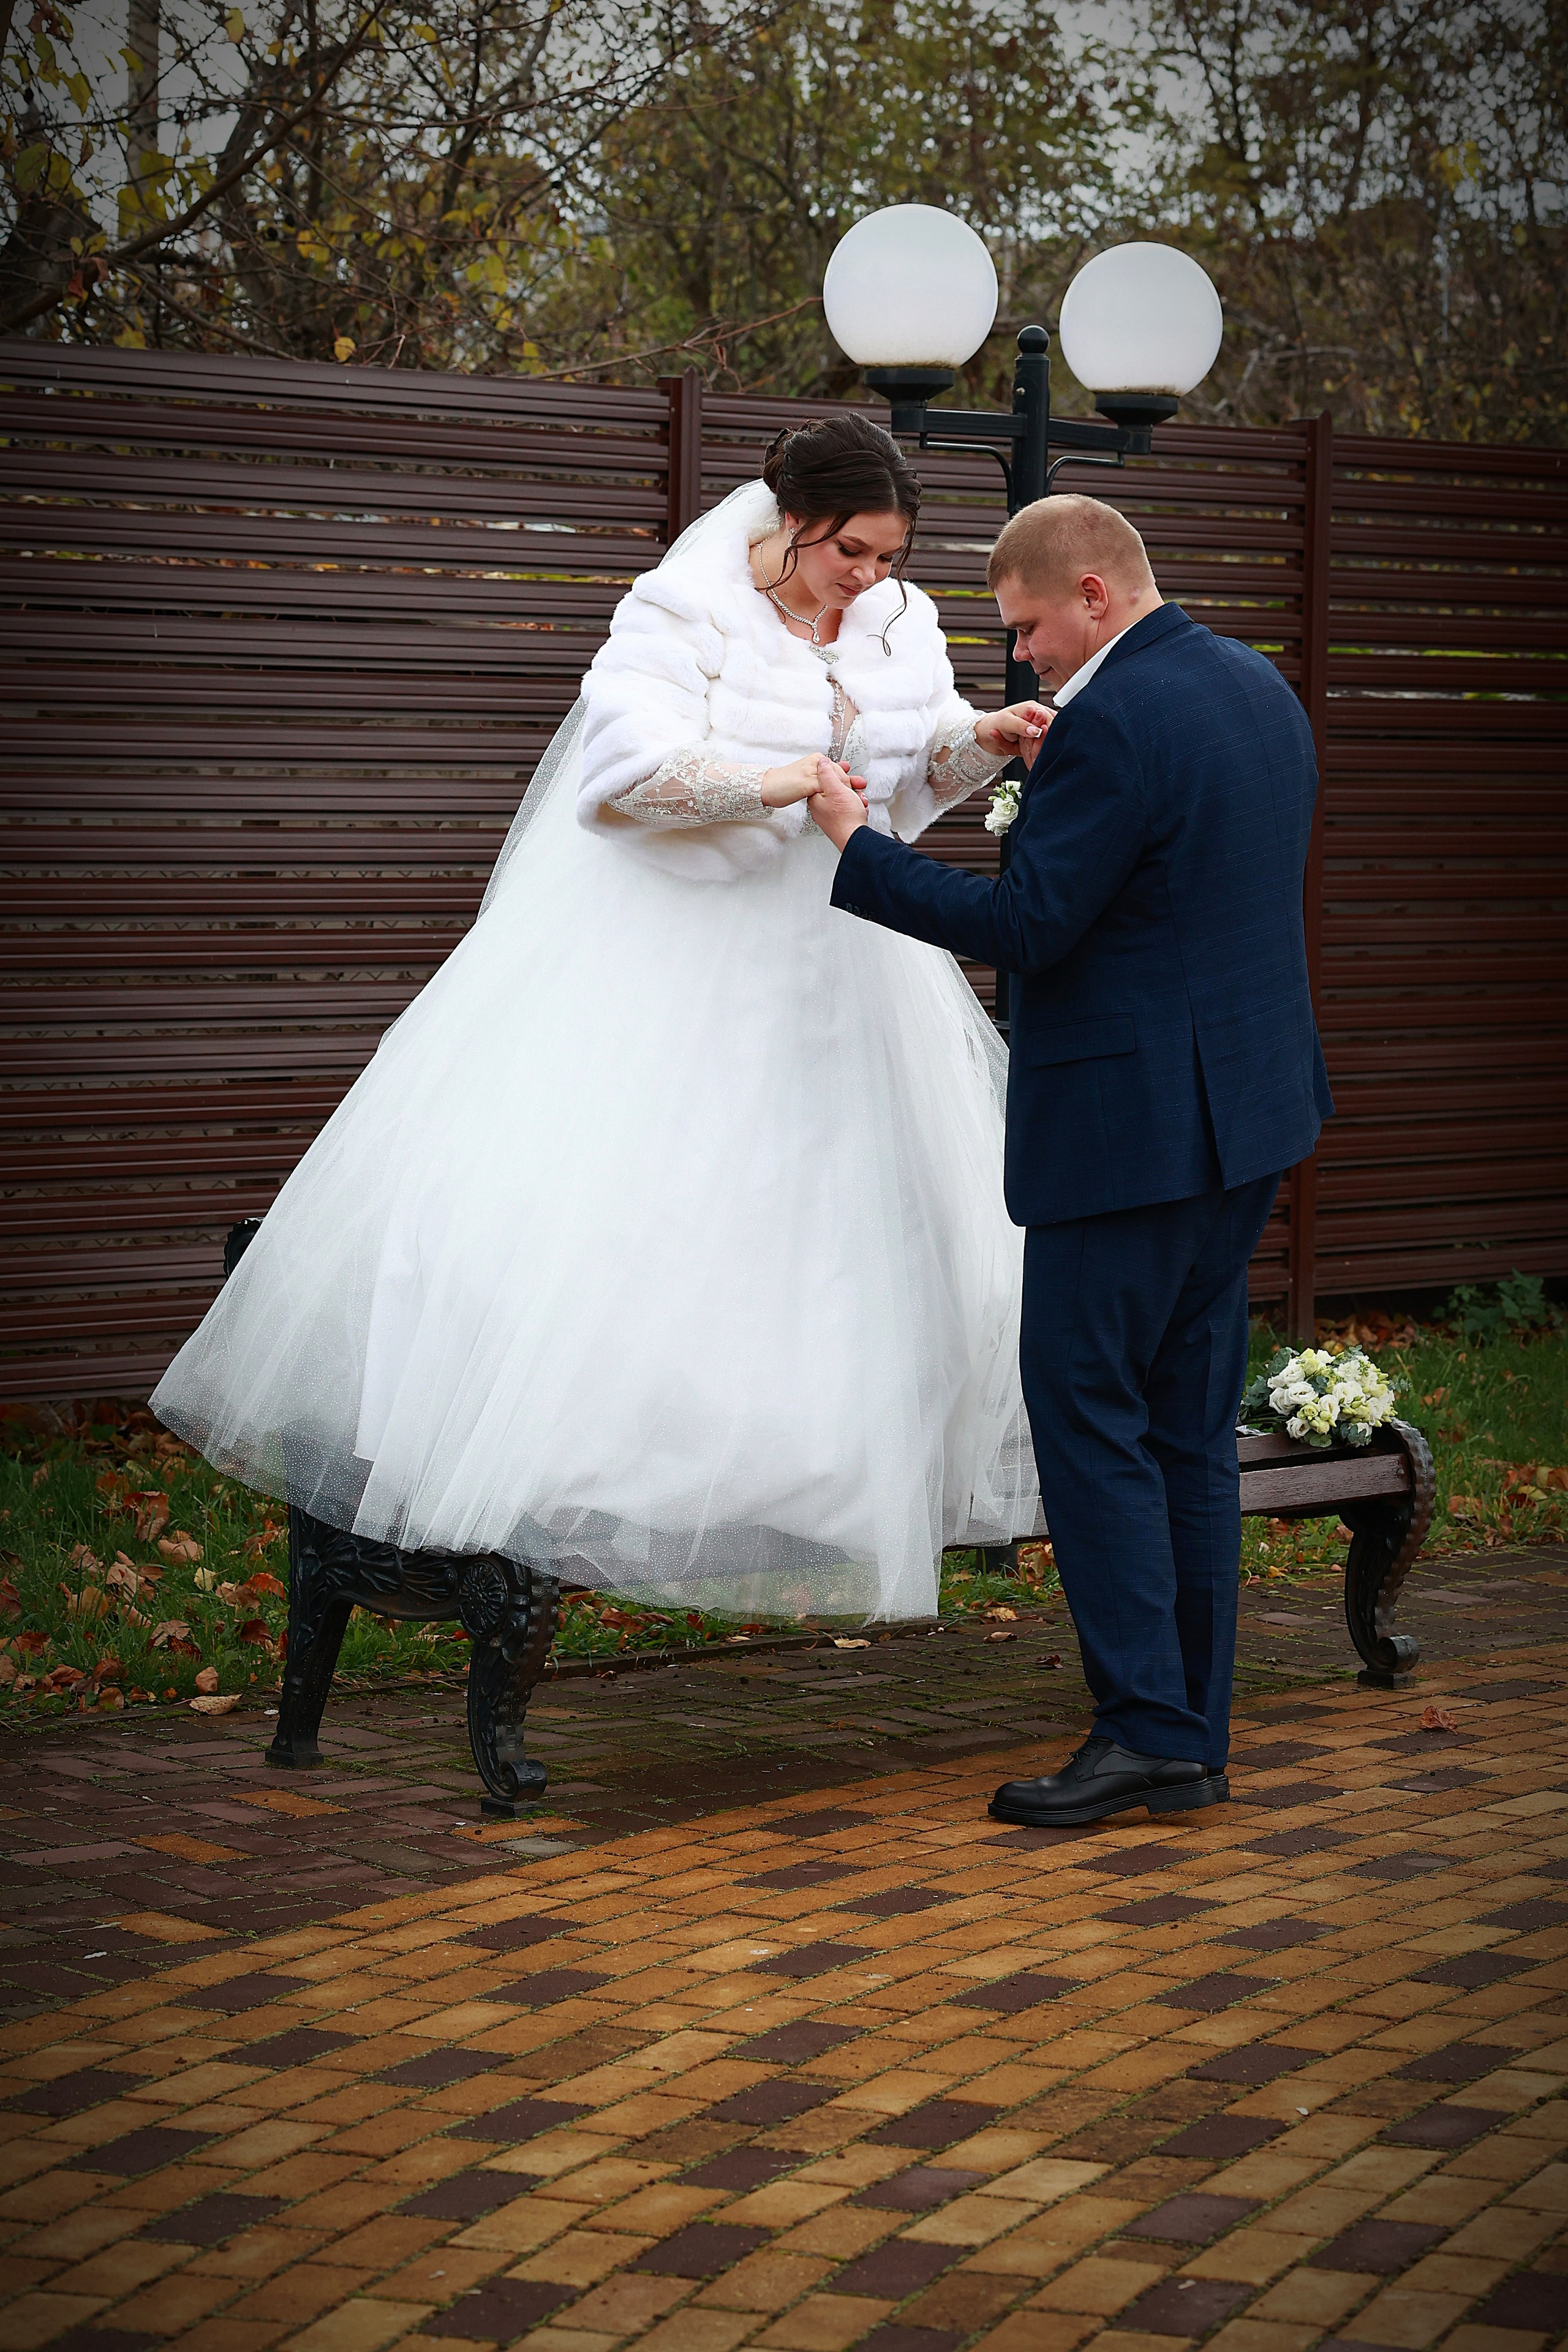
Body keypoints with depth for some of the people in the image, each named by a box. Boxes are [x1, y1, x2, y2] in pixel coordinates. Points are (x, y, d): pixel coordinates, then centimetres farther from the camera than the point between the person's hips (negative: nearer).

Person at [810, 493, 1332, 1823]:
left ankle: (1148, 1731, -2)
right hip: (1248, 1108, 9)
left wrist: (860, 847, -11)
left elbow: (1022, 929, -18)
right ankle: (1194, 1739, 17)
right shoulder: (1262, 688, 11)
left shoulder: (1111, 726, -18)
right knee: (1188, 1428, 13)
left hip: (1131, 1126, -9)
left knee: (1089, 1416, -2)